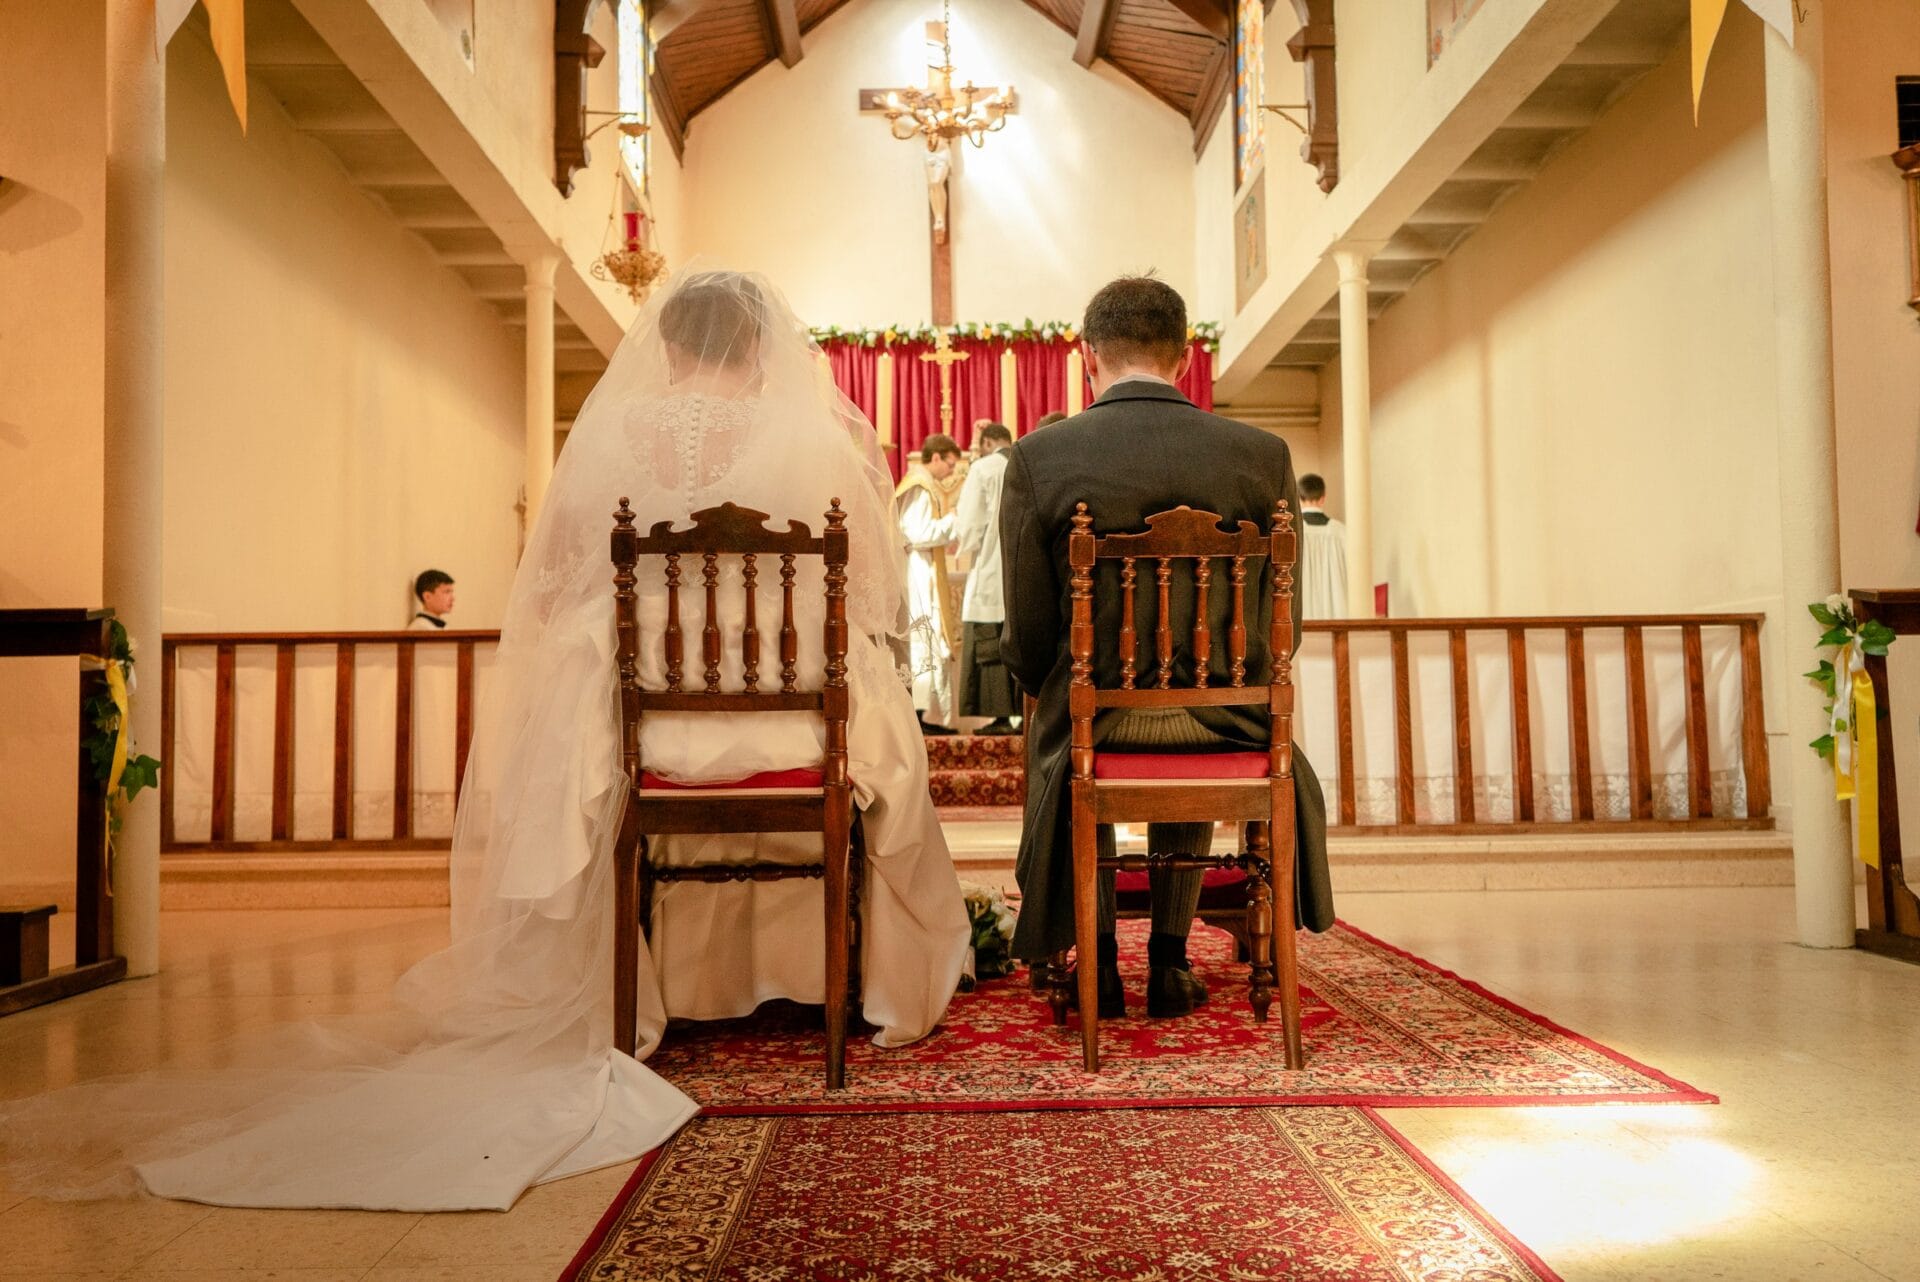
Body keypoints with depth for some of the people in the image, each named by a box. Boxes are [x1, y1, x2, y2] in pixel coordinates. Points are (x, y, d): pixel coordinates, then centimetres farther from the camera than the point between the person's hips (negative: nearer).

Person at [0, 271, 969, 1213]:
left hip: (637, 719, 2)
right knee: (890, 750, 31)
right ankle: (885, 990, 43)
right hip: (801, 723, -1)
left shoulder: (607, 433, -1)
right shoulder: (829, 438, -6)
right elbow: (876, 604, 0)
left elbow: (554, 593, 6)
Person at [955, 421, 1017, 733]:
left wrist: (969, 547, 11)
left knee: (992, 647, 1)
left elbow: (970, 525, -7)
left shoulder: (984, 468, -4)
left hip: (993, 572, -4)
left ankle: (1001, 717, -1)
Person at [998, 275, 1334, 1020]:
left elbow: (1028, 633, -6)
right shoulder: (1263, 455, -5)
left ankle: (1099, 961, 36)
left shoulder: (1037, 459, -9)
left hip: (1093, 722, -1)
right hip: (1226, 725, 2)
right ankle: (1169, 961, 36)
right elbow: (1281, 622, 1)